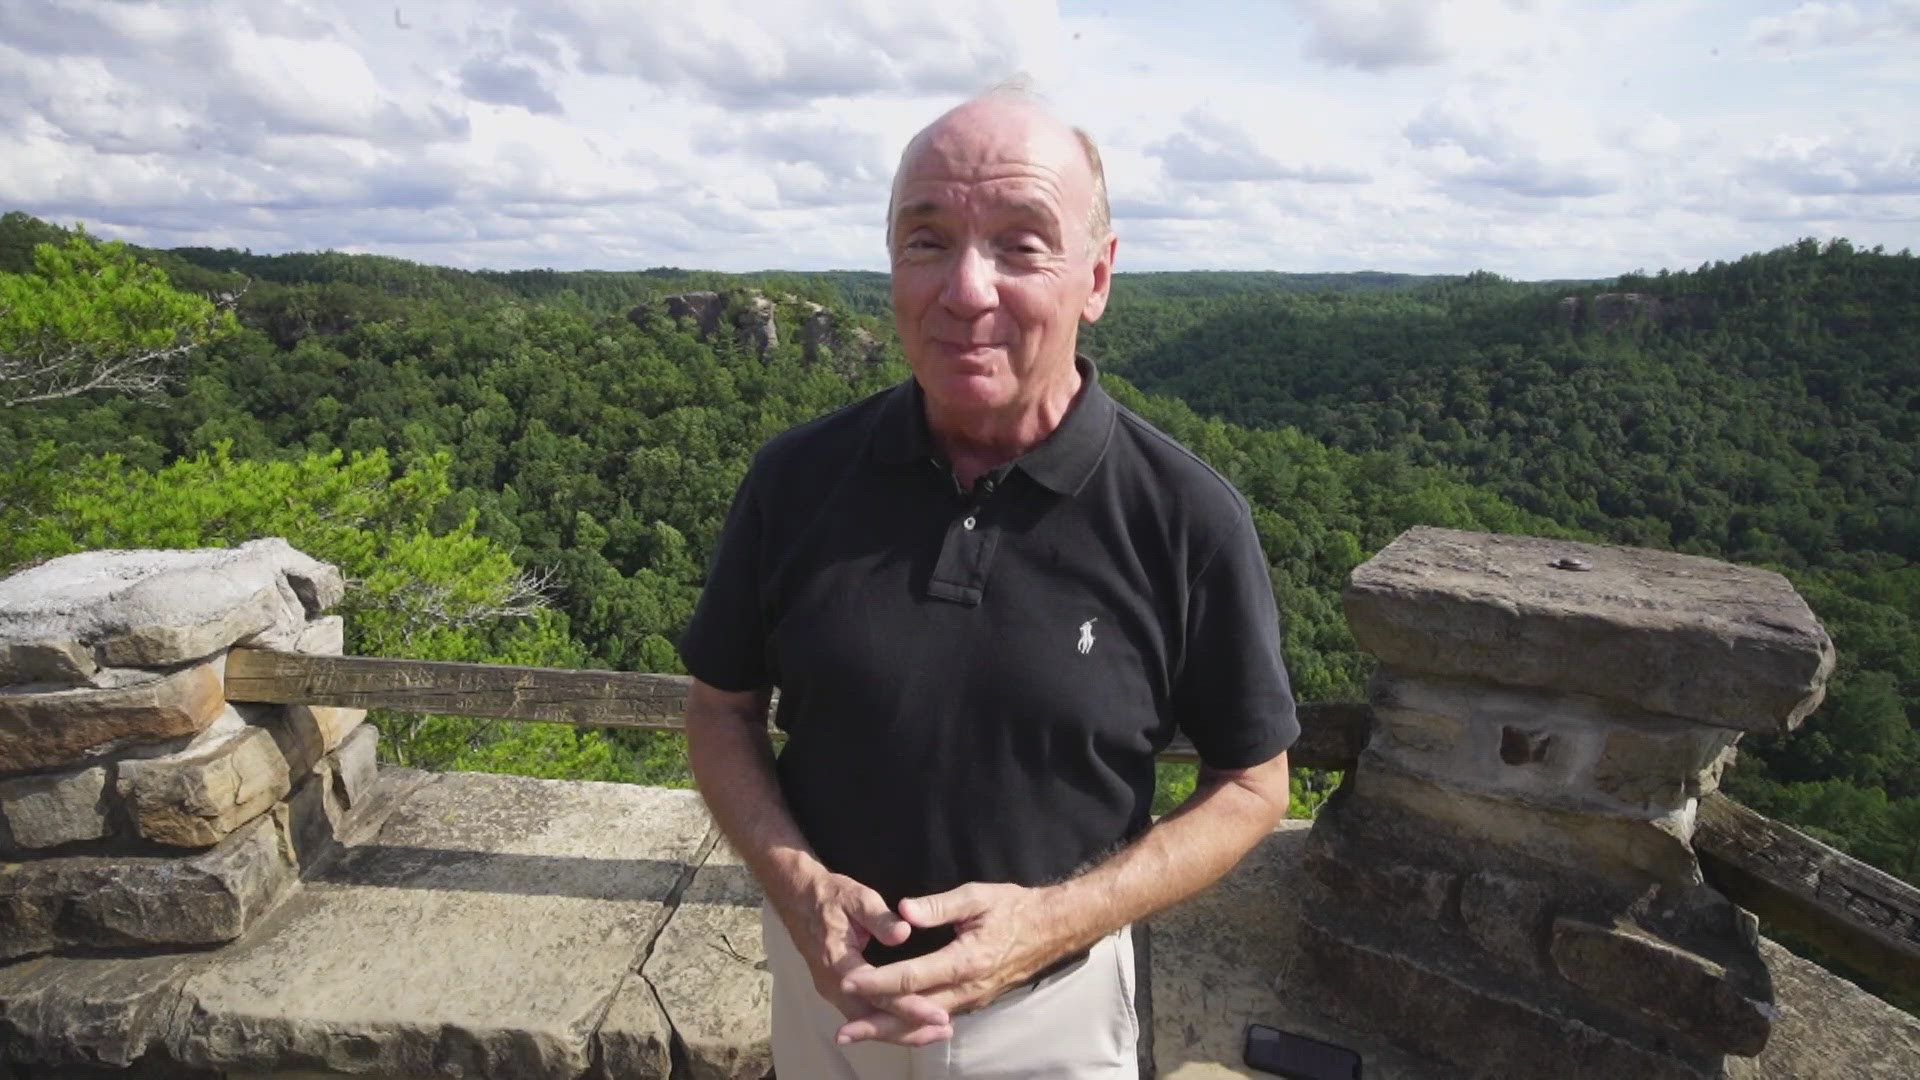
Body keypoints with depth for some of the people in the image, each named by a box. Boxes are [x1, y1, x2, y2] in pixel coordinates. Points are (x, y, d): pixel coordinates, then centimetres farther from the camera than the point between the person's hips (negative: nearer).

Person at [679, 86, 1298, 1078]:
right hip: (826, 978, 2)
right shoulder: (797, 477, -13)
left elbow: (1251, 785, -7)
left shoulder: (1189, 519, -19)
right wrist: (798, 887, -18)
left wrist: (1055, 920, -20)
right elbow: (721, 710, -1)